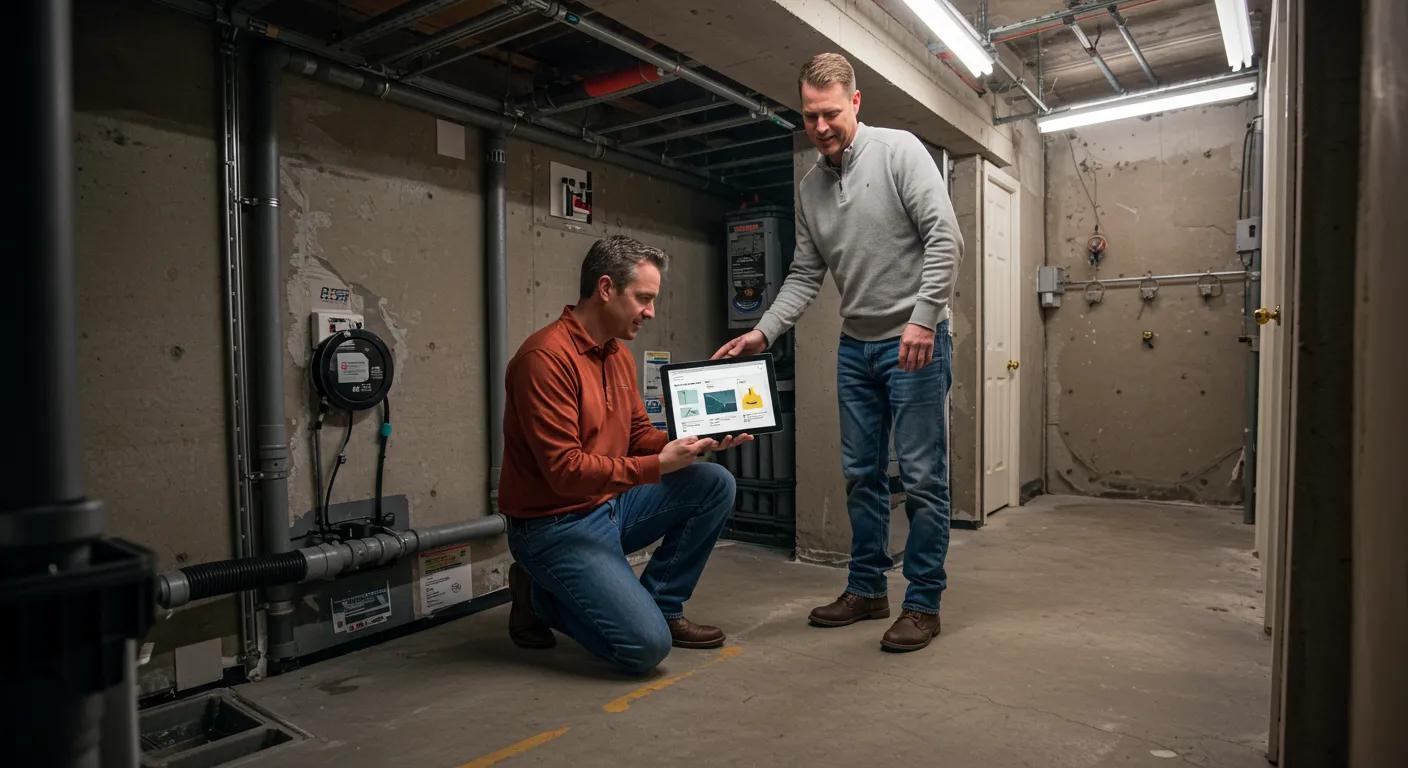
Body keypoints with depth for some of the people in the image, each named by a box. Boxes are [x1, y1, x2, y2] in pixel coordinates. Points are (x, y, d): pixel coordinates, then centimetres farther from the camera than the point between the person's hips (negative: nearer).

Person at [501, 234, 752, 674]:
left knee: (715, 484, -3)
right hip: (556, 526, -8)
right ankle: (542, 596, 8)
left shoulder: (619, 354, 6)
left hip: (610, 504, 8)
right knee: (646, 645, -17)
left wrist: (697, 442, -7)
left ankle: (661, 606, 9)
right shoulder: (547, 357, -22)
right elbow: (564, 470, -25)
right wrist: (659, 465, -26)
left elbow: (640, 434, 11)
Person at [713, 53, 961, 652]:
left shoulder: (899, 151, -6)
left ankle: (923, 602, 11)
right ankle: (867, 589, 24)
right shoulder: (809, 187, 10)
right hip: (856, 346, 6)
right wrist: (763, 332, -3)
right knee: (861, 473, 10)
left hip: (915, 341, -6)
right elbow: (804, 276, 9)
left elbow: (943, 237, -14)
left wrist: (922, 319, -22)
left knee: (921, 474, -3)